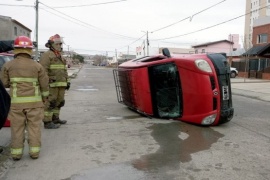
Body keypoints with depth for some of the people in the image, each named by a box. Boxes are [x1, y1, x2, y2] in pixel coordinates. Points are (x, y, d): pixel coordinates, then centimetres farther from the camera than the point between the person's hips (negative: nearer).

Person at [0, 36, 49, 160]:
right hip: (34, 101, 0)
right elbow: (44, 84, 0)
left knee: (17, 128, 10)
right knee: (34, 127, 9)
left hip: (16, 102, 1)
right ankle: (34, 152, 13)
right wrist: (44, 97, 16)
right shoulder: (37, 66, -3)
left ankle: (16, 153, 16)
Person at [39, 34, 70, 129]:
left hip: (61, 84, 9)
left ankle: (55, 118, 27)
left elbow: (64, 70, 25)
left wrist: (67, 81, 19)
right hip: (51, 85, -9)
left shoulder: (61, 57, 22)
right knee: (50, 103, -6)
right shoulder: (46, 55, -6)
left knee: (59, 102, 14)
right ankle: (47, 122, -1)